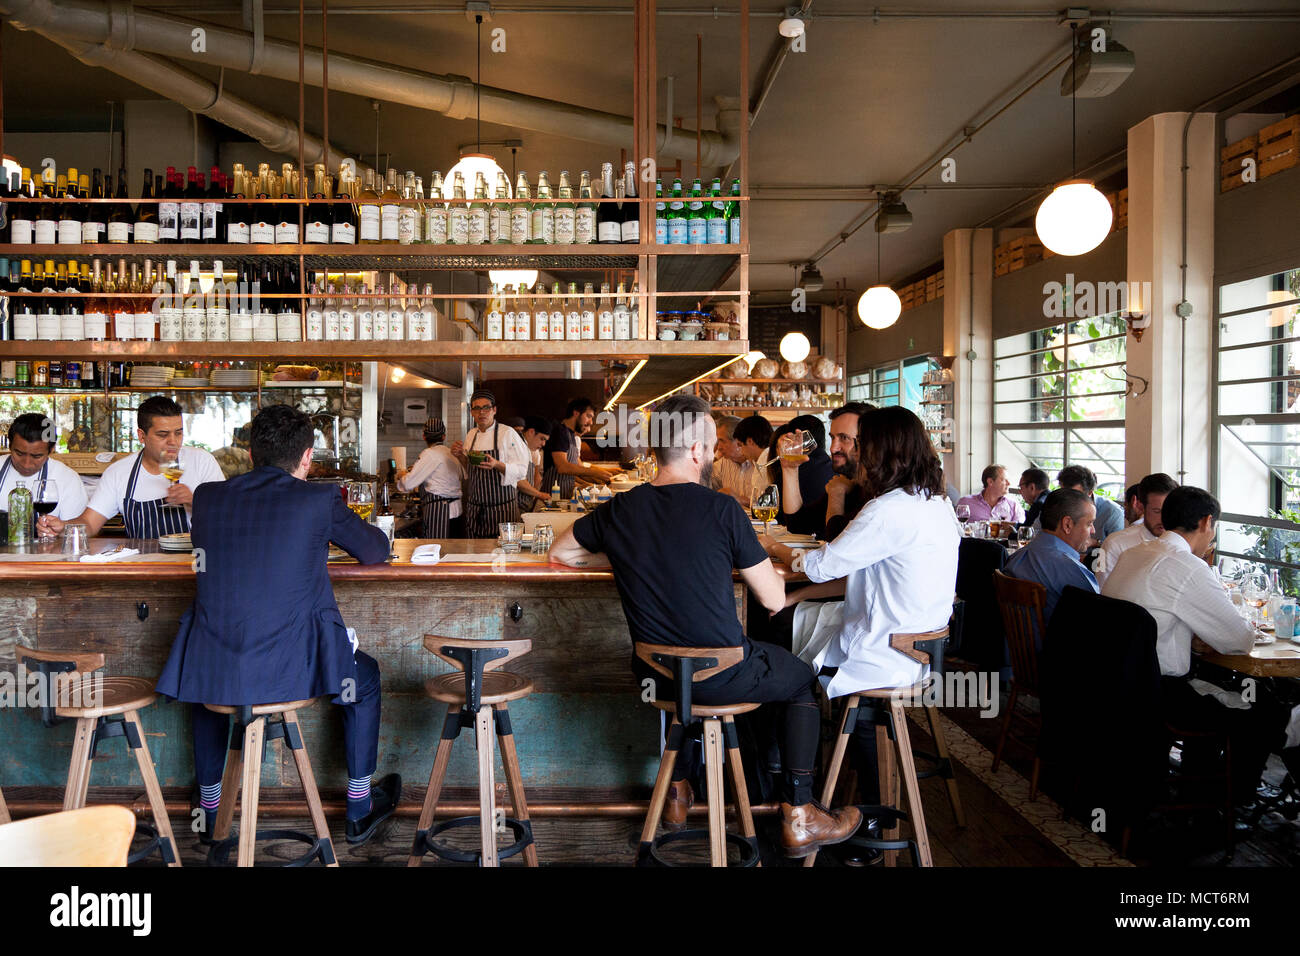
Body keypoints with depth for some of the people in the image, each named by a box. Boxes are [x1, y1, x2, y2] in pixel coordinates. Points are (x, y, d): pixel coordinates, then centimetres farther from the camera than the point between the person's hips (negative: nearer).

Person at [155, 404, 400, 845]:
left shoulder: (207, 495, 6)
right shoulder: (319, 500, -5)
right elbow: (376, 551, 8)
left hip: (214, 667, 4)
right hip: (290, 667, -3)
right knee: (364, 674, 27)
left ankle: (211, 813, 48)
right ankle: (360, 811, 36)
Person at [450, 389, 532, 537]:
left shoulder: (508, 433, -7)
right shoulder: (471, 435, 11)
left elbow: (521, 471, -11)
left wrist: (497, 465, -26)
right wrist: (460, 456, 2)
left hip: (501, 506, -5)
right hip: (475, 505, 5)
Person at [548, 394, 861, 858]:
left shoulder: (619, 510, -5)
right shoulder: (721, 509, -18)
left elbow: (560, 553, 14)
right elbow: (774, 600, -10)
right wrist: (767, 565, 11)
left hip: (658, 678, 5)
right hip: (722, 678, -4)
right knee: (804, 678, 23)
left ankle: (678, 792, 44)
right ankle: (798, 817, 21)